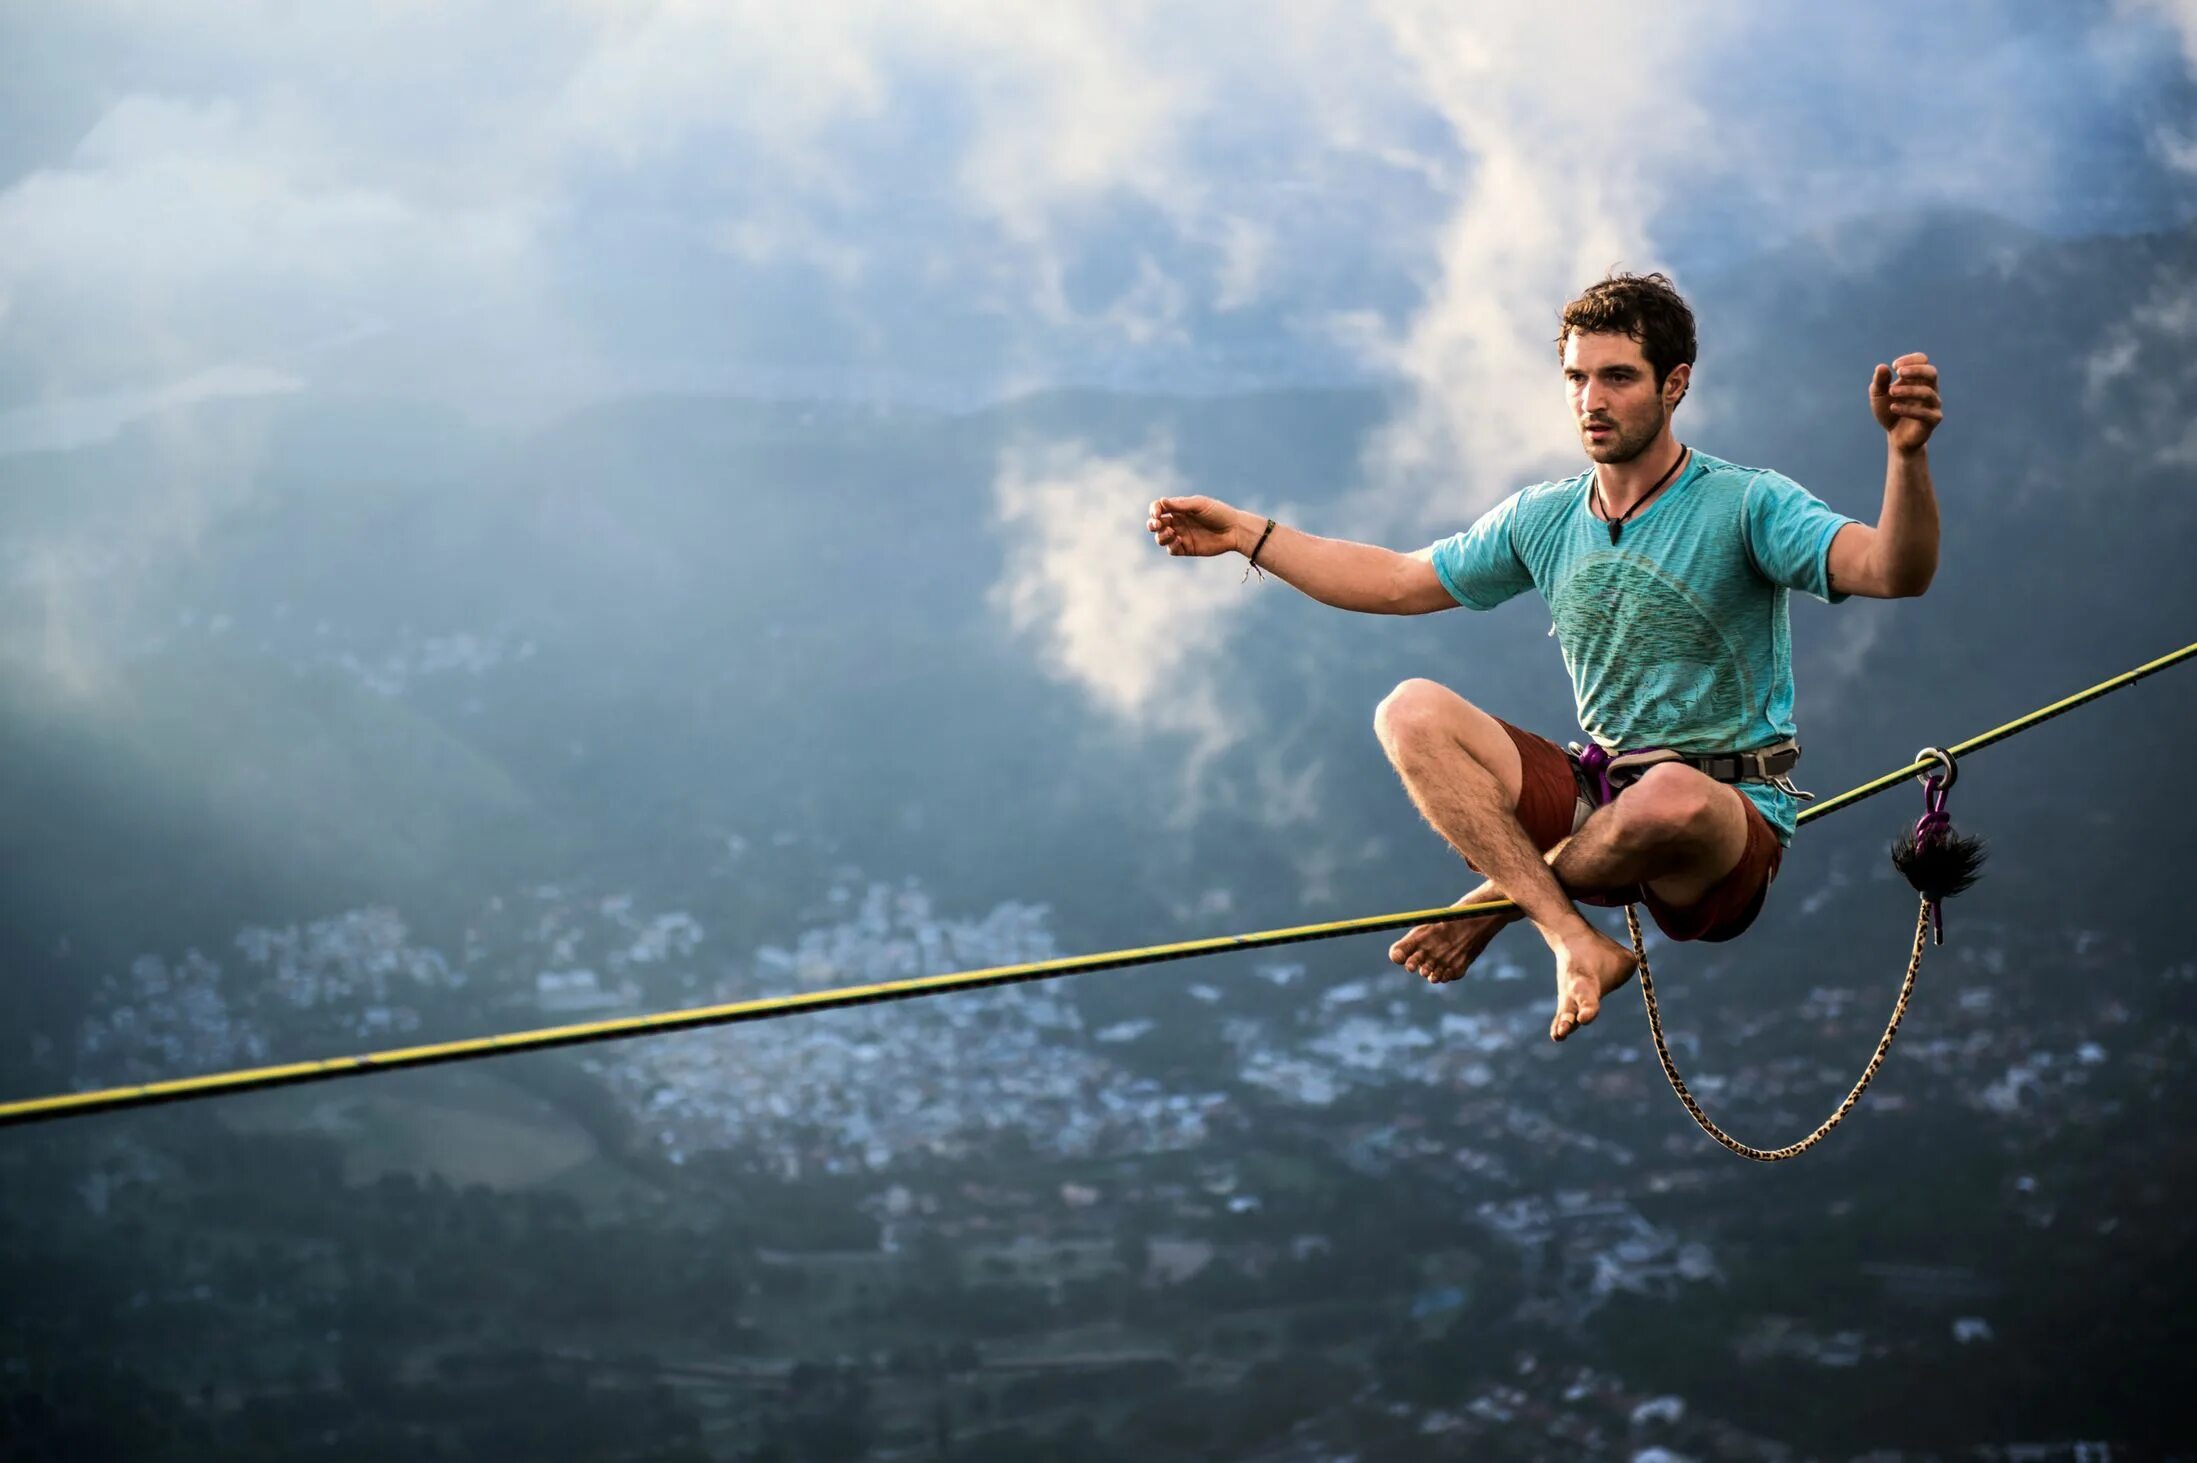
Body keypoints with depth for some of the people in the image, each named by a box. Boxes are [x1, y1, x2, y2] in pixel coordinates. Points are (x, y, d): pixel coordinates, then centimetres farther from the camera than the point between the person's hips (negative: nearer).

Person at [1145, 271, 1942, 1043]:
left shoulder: (1747, 505, -10)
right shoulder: (1543, 519, 8)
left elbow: (1892, 570, -26)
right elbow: (1399, 583, 19)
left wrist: (1906, 454, -46)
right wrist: (1249, 534, 14)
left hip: (1729, 820, -5)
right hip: (1600, 793, 5)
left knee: (1672, 798, -42)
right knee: (1412, 713, -14)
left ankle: (1499, 899, -9)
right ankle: (1574, 940, -28)